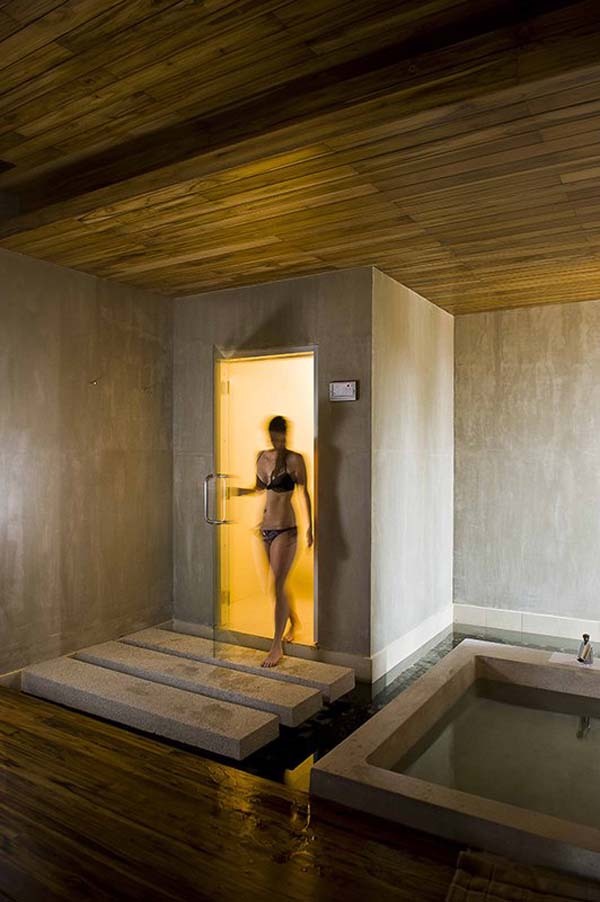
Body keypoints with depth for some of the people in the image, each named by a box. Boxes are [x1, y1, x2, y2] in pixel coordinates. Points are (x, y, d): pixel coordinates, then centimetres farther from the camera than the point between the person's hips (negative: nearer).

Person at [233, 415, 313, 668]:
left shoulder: (294, 460, -10)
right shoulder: (262, 457, 7)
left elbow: (304, 493, -7)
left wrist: (310, 526, -9)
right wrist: (236, 491, 6)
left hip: (284, 530, -6)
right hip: (265, 530, 6)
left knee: (278, 586, -4)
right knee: (279, 584, 18)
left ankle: (276, 646, 7)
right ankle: (294, 622, 42)